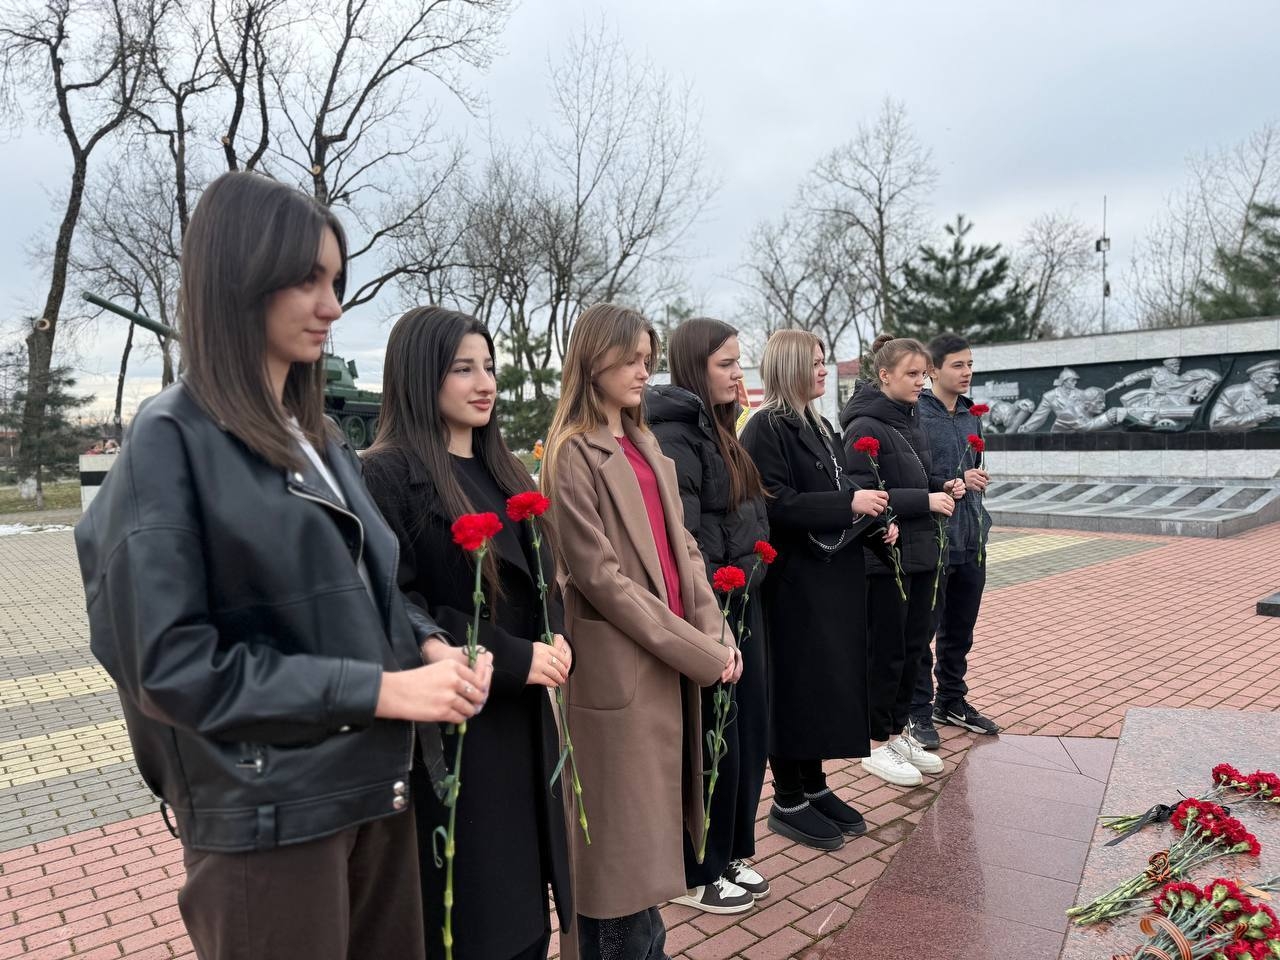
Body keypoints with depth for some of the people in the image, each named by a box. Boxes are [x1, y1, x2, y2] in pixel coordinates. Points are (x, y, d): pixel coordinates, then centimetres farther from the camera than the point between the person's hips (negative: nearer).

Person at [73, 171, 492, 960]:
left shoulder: (319, 437, 9)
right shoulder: (172, 441, -13)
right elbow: (170, 663, -17)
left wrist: (430, 646, -7)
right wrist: (378, 690, -20)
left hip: (376, 782, 7)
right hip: (266, 810, -7)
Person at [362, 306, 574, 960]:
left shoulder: (503, 470, 11)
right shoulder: (387, 474, -13)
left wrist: (556, 644, -5)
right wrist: (512, 660, -17)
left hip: (523, 715, 7)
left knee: (525, 904, 17)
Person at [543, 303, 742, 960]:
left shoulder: (646, 446, 13)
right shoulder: (573, 454, -12)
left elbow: (683, 551, 12)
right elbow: (602, 577, -17)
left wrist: (715, 633, -2)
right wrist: (700, 652, -15)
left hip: (672, 662, 8)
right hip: (620, 668, -7)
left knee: (650, 825, 19)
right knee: (622, 831, 7)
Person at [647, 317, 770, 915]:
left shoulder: (717, 429, 13)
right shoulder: (674, 436, -17)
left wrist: (744, 600, 15)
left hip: (741, 605, 9)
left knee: (748, 735, 17)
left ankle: (729, 855, 35)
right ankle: (694, 875, 25)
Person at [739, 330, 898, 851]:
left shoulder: (820, 427, 15)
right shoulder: (765, 429, -12)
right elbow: (777, 505, -21)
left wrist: (875, 525, 4)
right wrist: (850, 504, -22)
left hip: (834, 577, 9)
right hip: (793, 581, -9)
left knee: (832, 681, 14)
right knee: (796, 685, 0)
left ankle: (814, 786, 29)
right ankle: (787, 802, 15)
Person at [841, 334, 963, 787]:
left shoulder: (911, 423, 11)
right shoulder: (865, 427, -14)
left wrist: (944, 488, 1)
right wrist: (926, 500, -20)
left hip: (920, 555, 8)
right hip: (883, 558, -8)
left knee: (914, 646, 15)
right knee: (885, 652, 3)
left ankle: (898, 732, 31)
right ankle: (876, 744, 19)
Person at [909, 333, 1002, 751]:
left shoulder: (972, 415, 11)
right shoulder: (914, 414, -13)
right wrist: (954, 482, -17)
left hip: (970, 541, 7)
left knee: (960, 629, 18)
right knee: (922, 629, 4)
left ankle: (952, 701, 33)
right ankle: (918, 711, 17)